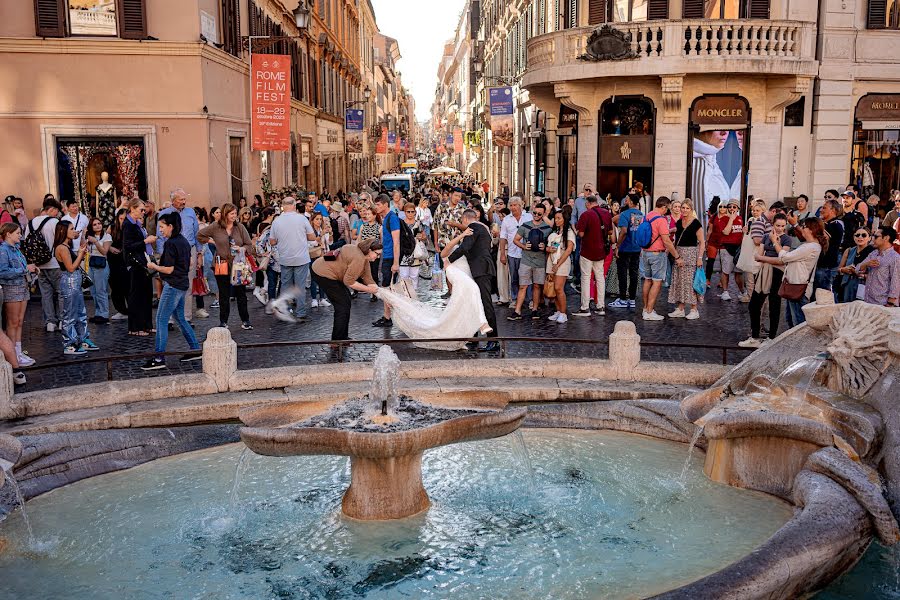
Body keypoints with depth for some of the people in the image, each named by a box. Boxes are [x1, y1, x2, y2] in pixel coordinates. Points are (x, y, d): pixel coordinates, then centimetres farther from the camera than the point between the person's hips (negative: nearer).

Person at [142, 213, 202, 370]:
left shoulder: (170, 243, -15)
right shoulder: (184, 241, 12)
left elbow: (169, 269, -19)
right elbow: (188, 265, 20)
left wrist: (154, 266, -3)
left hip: (172, 285, -9)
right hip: (182, 285, 9)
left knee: (161, 320, -7)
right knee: (180, 318, 19)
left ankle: (159, 358, -8)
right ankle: (195, 349, 23)